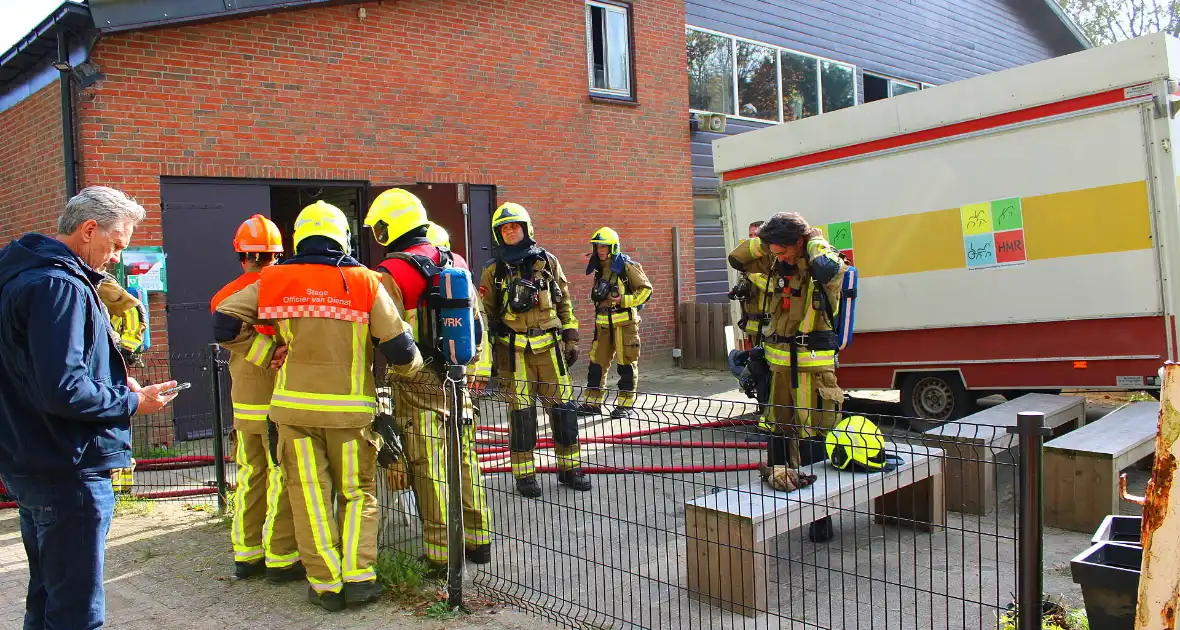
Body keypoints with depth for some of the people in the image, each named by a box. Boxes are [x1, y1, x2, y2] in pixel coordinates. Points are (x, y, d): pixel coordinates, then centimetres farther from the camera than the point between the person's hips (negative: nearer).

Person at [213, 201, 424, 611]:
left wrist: (269, 351, 11)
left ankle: (325, 584, 13)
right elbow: (398, 346, -5)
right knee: (358, 493, 13)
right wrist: (412, 368, 15)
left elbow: (225, 323, 0)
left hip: (294, 404, 1)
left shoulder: (273, 281, 2)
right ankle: (358, 578, 9)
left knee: (310, 496, 9)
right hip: (350, 407, -1)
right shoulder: (365, 282, -4)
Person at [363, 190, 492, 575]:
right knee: (465, 461, 16)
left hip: (419, 385, -7)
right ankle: (478, 541, 27)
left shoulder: (392, 273, -13)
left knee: (430, 471, 1)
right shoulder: (456, 262, 9)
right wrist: (476, 370, 22)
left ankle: (441, 556, 9)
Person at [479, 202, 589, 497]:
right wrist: (489, 353, 3)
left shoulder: (547, 262, 8)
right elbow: (486, 313, 8)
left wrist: (571, 339, 8)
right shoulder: (493, 271, 5)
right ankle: (524, 475, 10)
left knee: (563, 407, 3)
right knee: (521, 412, 0)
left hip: (549, 346, 2)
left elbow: (565, 303, 12)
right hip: (514, 350, -1)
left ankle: (569, 467, 16)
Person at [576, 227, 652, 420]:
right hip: (603, 323, 6)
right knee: (596, 361, 6)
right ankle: (593, 402, 14)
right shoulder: (599, 269, 14)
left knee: (626, 363, -1)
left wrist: (624, 300, -16)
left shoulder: (627, 266, -6)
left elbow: (645, 289, -7)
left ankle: (625, 405, 6)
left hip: (625, 321, -6)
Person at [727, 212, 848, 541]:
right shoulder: (777, 263, 6)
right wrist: (762, 239, 1)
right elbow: (737, 259, 15)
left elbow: (827, 268, -36)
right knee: (777, 432, 15)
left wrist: (814, 240, -17)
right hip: (779, 363, 7)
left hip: (813, 366, -7)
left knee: (811, 439, -7)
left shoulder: (824, 260, -11)